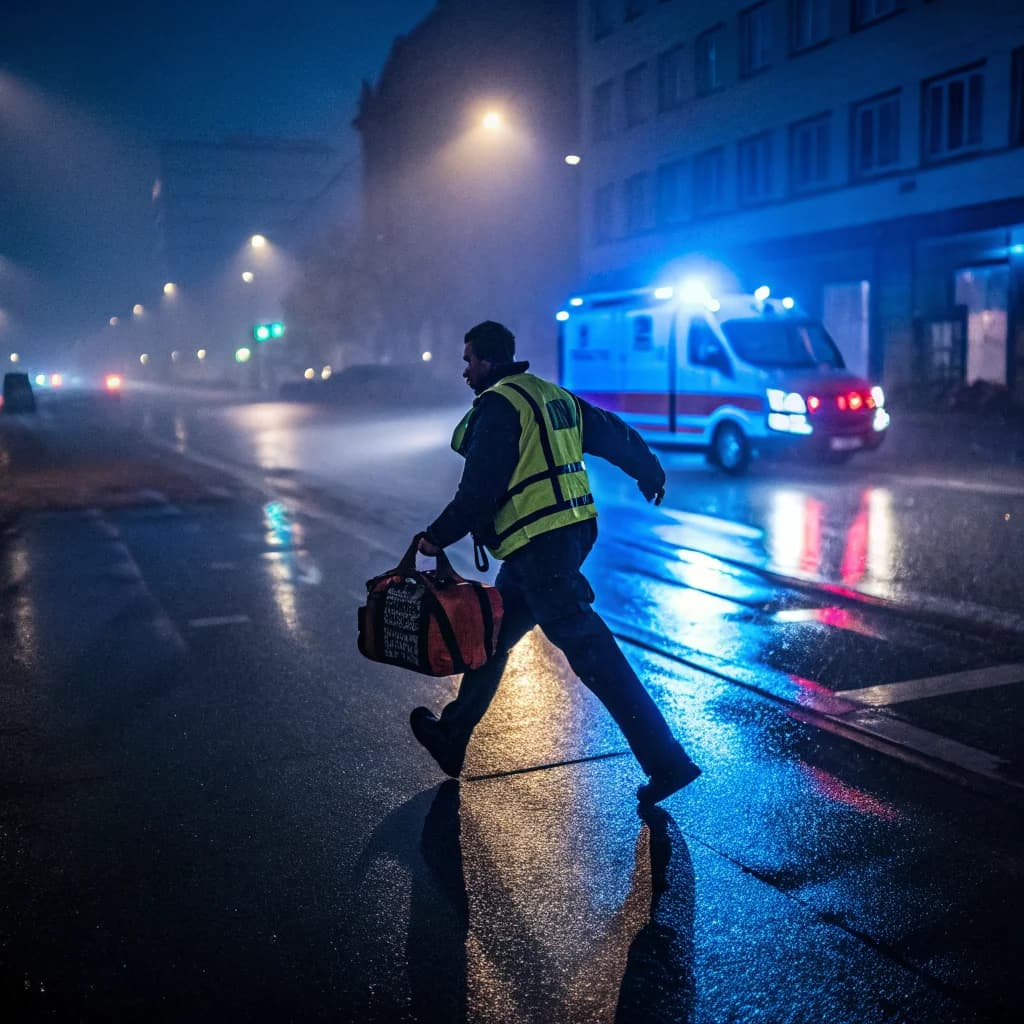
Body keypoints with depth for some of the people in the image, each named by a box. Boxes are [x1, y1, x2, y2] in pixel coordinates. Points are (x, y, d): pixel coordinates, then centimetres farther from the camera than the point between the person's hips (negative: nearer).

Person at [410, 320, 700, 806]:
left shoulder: (497, 406, -11)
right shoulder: (554, 396, 16)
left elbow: (479, 490, -16)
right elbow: (615, 433, 24)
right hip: (573, 532, 10)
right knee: (493, 634, 19)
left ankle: (667, 761, -7)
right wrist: (650, 473, 40)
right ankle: (452, 736, 32)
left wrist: (438, 536, -4)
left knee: (589, 650, -9)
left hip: (537, 546, -10)